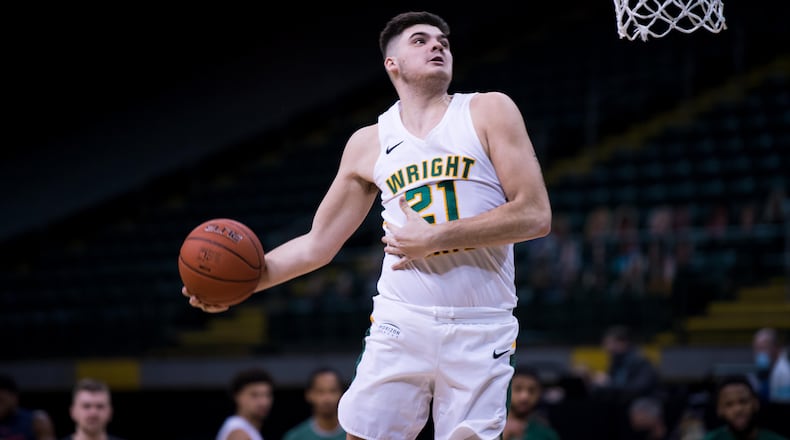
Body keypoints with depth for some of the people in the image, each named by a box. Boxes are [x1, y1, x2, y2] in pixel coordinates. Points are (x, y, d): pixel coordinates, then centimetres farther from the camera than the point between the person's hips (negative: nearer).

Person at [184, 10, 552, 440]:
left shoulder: (489, 111, 3)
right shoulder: (368, 144, 12)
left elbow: (534, 215, -7)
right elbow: (318, 243, 17)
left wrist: (434, 237, -11)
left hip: (480, 331, -2)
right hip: (401, 320, 2)